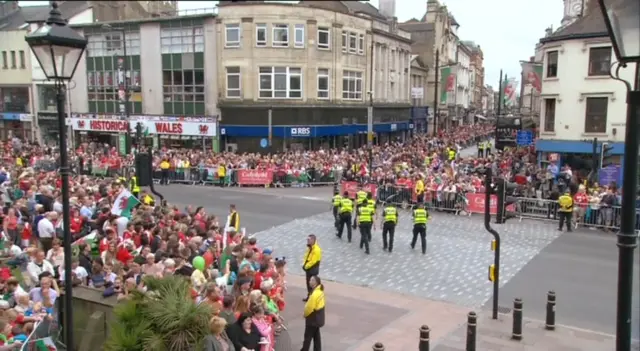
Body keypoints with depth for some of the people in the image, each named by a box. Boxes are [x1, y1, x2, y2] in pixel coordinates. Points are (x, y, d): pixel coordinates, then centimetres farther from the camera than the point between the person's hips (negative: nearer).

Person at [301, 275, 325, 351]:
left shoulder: (315, 294, -30)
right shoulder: (320, 290, -1)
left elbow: (310, 307, -25)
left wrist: (305, 314, -6)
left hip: (313, 318, -9)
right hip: (318, 317, 9)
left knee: (308, 336, 8)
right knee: (316, 335, 19)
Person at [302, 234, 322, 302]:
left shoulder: (316, 249, -25)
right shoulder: (309, 248, 5)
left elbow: (313, 261, -25)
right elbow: (306, 256, 13)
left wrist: (306, 266, -16)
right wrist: (304, 265, -2)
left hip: (313, 269, -9)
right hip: (308, 268, 9)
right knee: (308, 282, 18)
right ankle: (309, 296, 31)